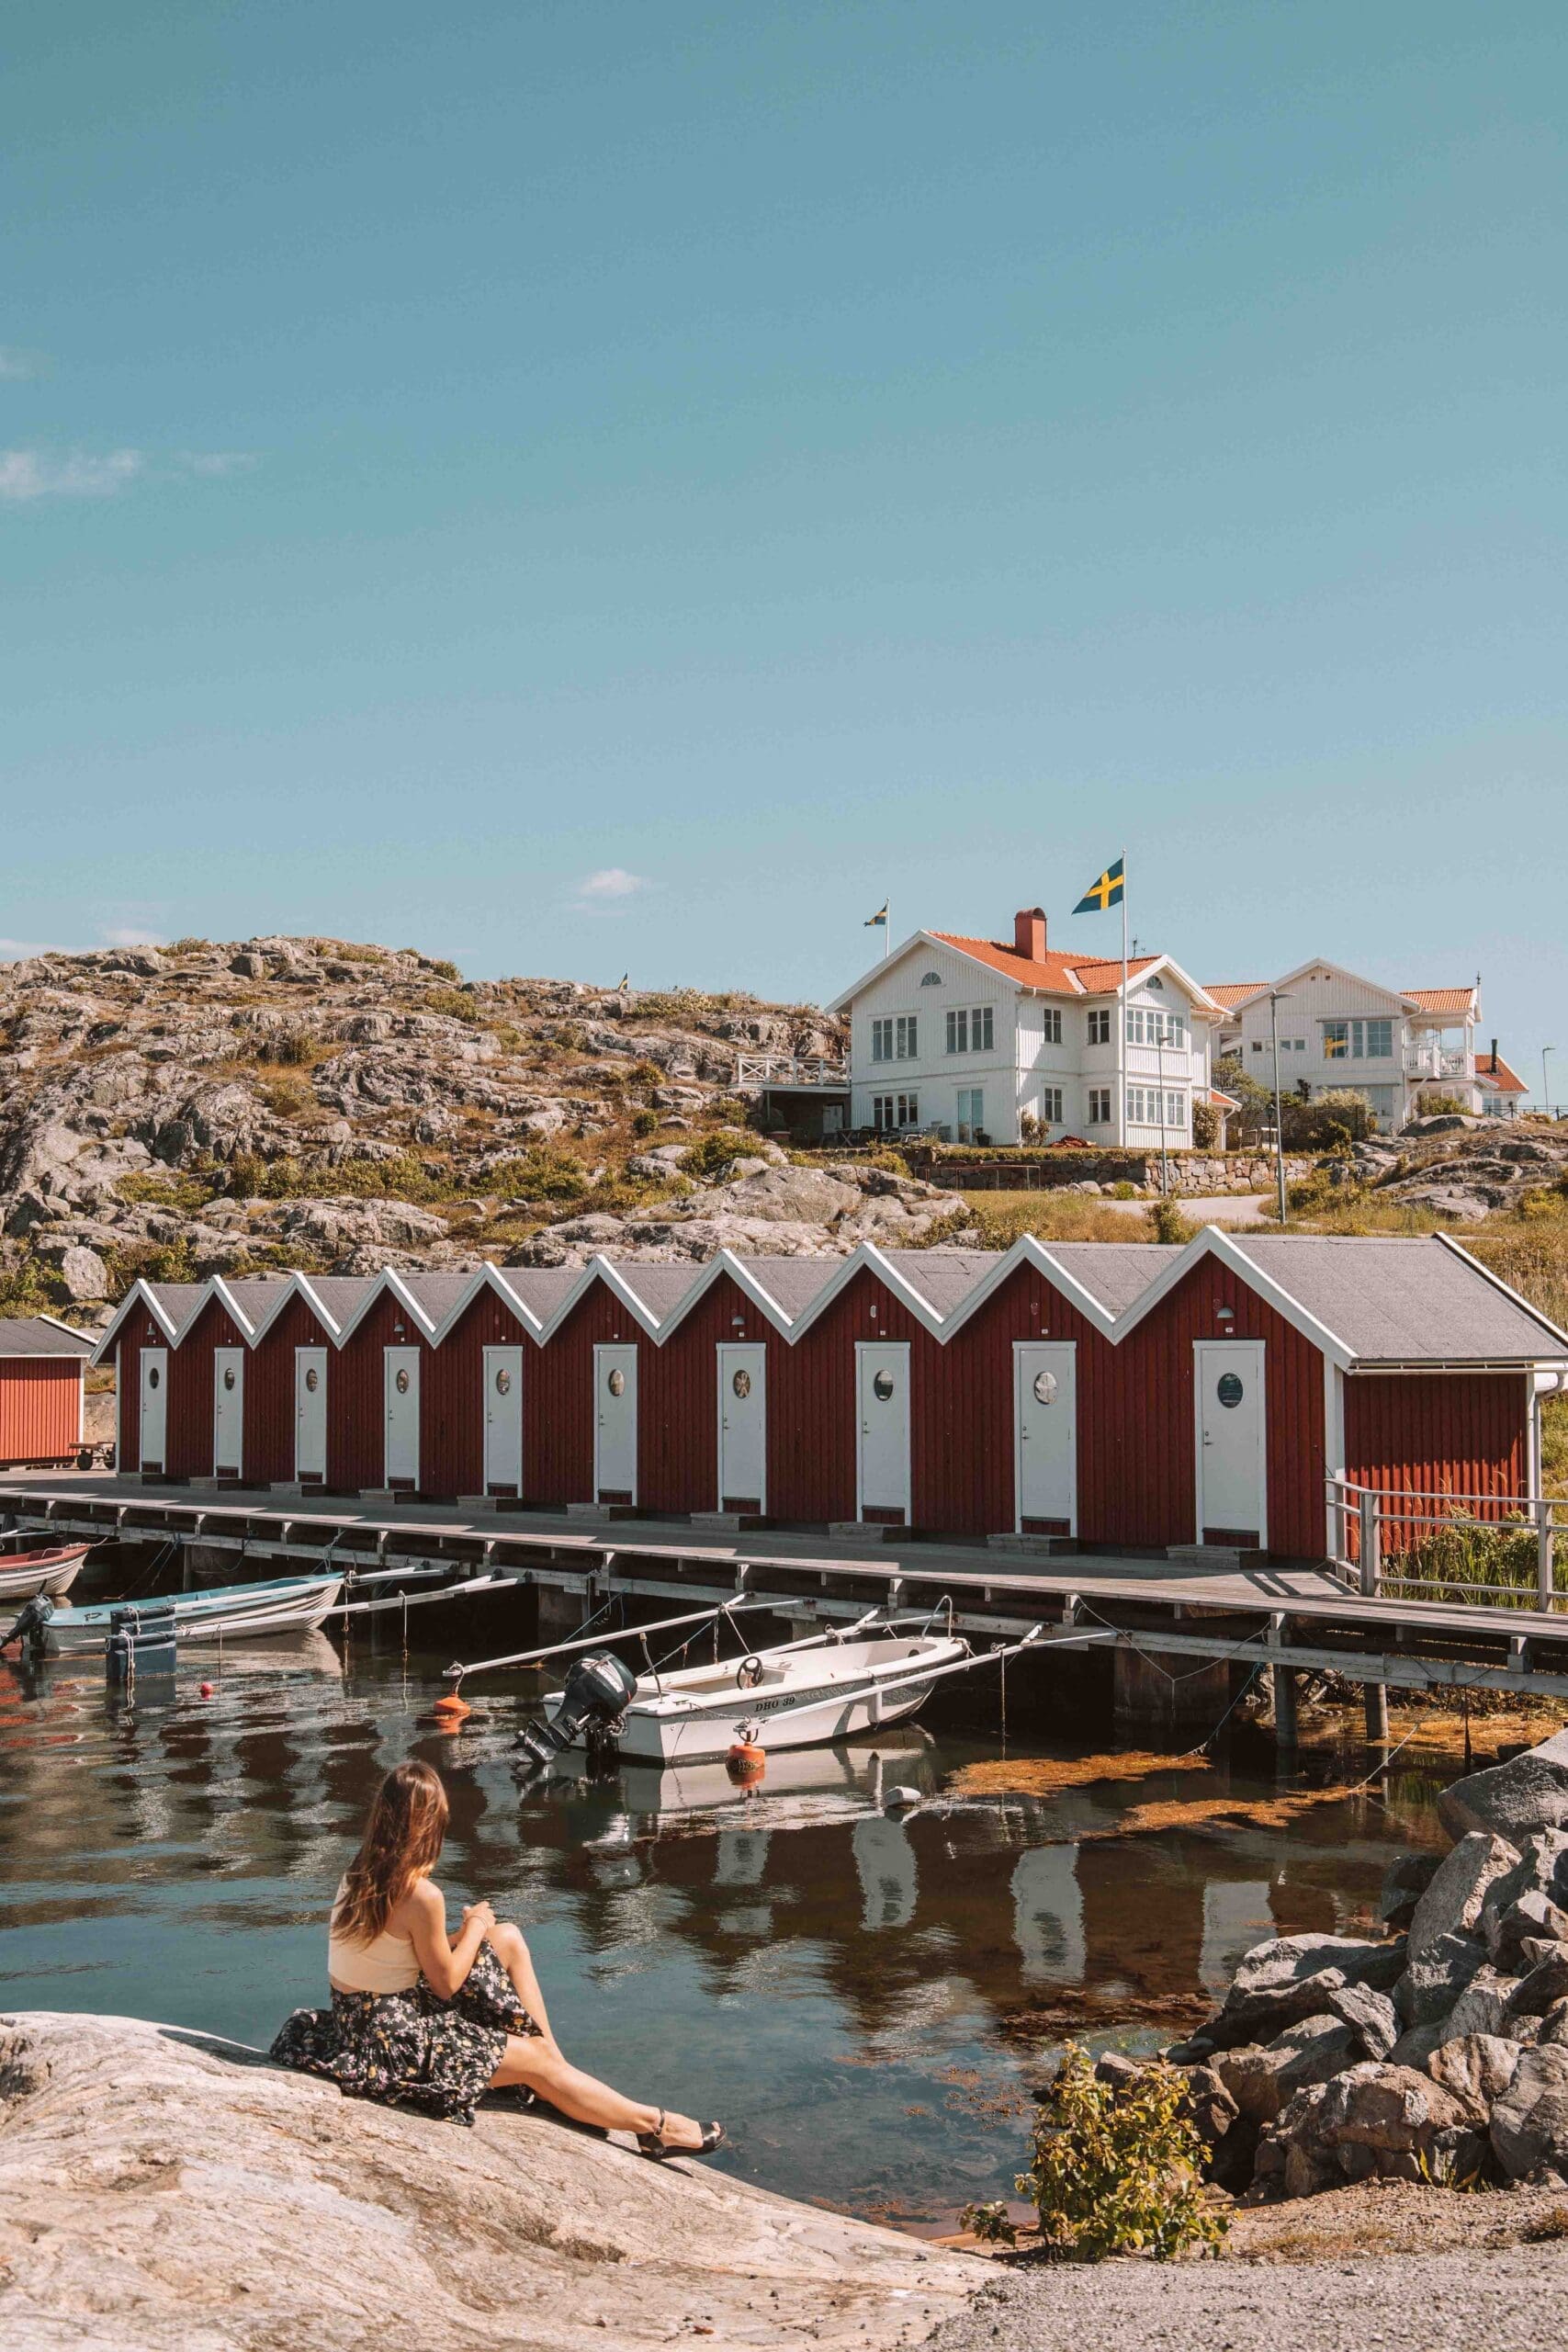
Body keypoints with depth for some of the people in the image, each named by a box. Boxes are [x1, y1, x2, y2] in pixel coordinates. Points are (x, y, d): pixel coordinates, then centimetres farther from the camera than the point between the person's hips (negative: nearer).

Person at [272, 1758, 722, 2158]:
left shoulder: (355, 1875, -1)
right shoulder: (422, 1896, -25)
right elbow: (446, 1983, -12)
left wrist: (466, 1931, 8)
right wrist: (475, 1927, 3)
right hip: (393, 2041, -8)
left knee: (508, 1939, 10)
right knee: (536, 2062, 4)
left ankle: (556, 2059, 17)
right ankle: (653, 2125, 15)